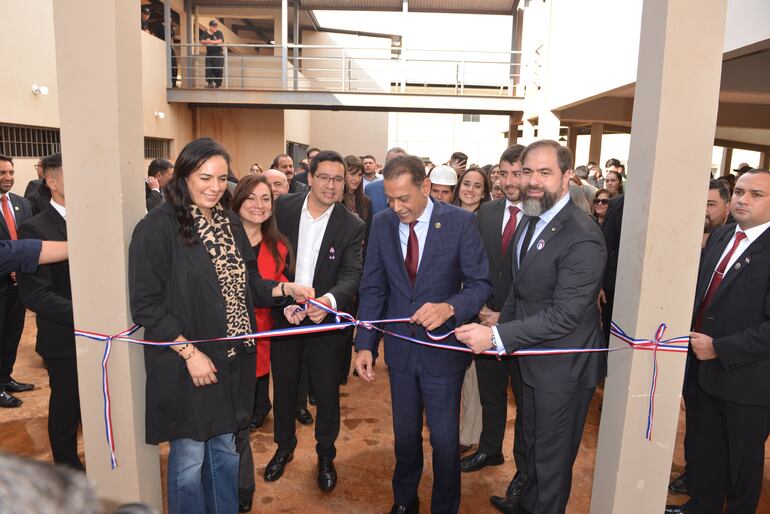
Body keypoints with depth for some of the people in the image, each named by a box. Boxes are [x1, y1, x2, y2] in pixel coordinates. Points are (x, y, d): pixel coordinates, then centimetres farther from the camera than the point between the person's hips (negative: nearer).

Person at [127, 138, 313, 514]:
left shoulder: (230, 225, 6)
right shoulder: (158, 227, -13)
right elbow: (145, 305, -14)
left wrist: (285, 289, -5)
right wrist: (190, 352, -17)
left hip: (233, 361, 6)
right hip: (185, 365, -6)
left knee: (225, 448, 21)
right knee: (190, 457, 10)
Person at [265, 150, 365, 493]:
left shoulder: (352, 226, -11)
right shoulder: (283, 208, -7)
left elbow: (351, 275, -20)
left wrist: (330, 300, -40)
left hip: (326, 319, -1)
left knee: (327, 392, 11)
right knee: (283, 386, 19)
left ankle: (325, 455, 38)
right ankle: (284, 447, 45)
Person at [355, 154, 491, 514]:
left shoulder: (461, 222, -13)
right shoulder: (382, 223, -3)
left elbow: (481, 283, -10)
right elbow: (372, 289, 0)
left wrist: (449, 307, -30)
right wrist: (365, 345, -5)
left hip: (443, 348, -3)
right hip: (400, 347, 3)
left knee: (445, 439, 10)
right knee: (405, 434, 20)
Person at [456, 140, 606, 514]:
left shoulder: (582, 238, -27)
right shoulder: (531, 220, 2)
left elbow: (565, 315, -30)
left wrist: (497, 336, -30)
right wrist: (501, 330, 9)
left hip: (563, 368, -9)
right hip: (533, 357, 9)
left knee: (552, 455, 14)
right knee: (533, 443, 29)